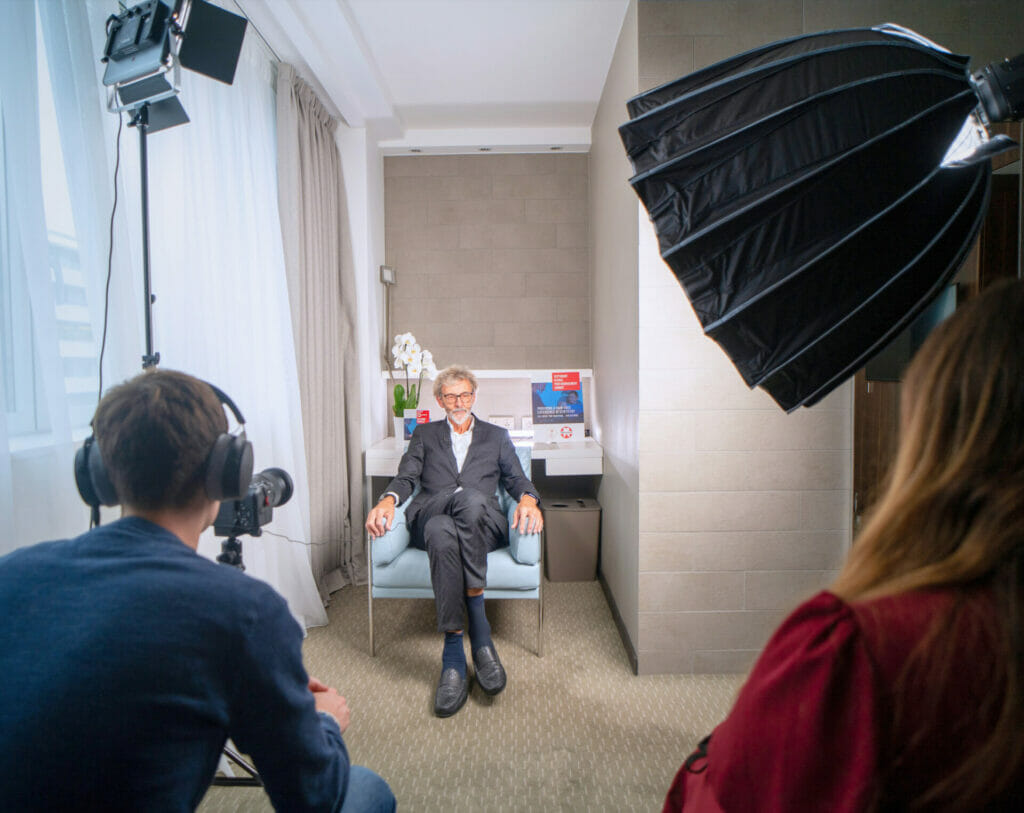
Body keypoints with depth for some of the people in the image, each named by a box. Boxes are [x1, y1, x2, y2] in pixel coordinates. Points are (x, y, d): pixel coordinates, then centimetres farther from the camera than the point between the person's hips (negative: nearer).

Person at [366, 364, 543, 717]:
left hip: (483, 524, 0)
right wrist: (388, 499, -11)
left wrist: (528, 499, -10)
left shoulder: (497, 436, 26)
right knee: (442, 531, -40)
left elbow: (517, 479, 16)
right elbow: (406, 477, 13)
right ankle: (479, 634, -34)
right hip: (431, 519, 0)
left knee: (471, 497, -39)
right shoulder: (424, 434, 27)